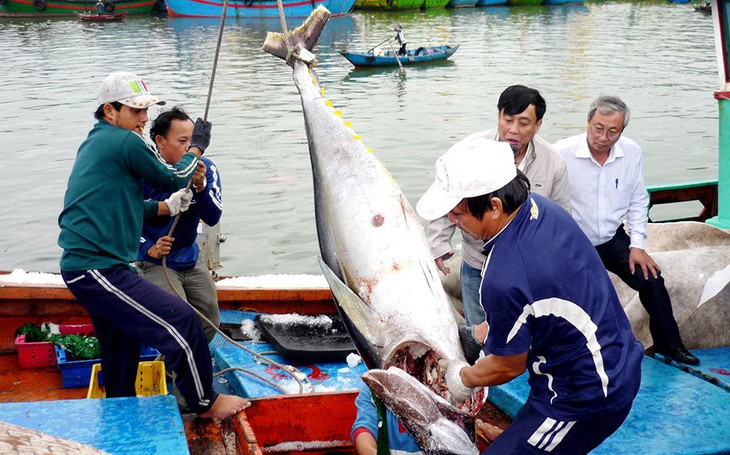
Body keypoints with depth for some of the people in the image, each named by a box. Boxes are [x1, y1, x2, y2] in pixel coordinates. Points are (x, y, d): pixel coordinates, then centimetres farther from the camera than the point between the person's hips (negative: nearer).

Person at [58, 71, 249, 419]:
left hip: (80, 268, 11)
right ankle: (204, 403, 6)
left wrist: (166, 206, 14)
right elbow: (174, 179, -1)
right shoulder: (125, 142, -12)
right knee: (182, 322, -9)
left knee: (122, 345, 24)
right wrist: (196, 147, 15)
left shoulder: (94, 143, 18)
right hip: (97, 269, -11)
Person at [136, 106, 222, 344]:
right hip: (155, 263, -5)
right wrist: (149, 248, -25)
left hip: (192, 260, 5)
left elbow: (212, 218, -18)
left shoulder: (206, 169, -10)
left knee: (209, 326, 12)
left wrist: (201, 187, -35)